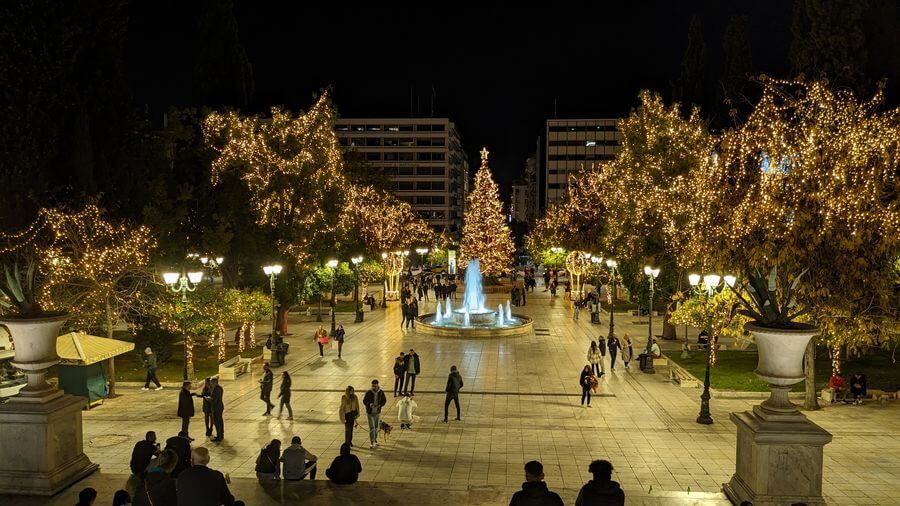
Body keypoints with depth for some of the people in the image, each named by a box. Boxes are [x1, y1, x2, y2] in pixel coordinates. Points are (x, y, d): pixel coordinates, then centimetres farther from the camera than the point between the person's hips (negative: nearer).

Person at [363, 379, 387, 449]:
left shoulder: (381, 392, -8)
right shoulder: (368, 392, -15)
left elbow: (384, 400, 2)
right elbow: (364, 401, -8)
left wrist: (379, 405, -17)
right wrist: (370, 404, -28)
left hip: (378, 412, 3)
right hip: (370, 412, -3)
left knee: (376, 427, 16)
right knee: (372, 428, -8)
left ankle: (375, 440, 33)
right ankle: (372, 443, -3)